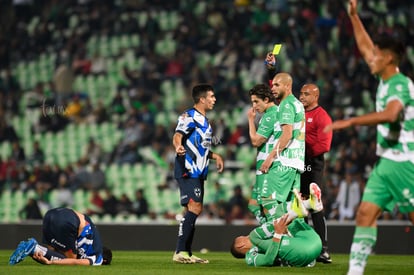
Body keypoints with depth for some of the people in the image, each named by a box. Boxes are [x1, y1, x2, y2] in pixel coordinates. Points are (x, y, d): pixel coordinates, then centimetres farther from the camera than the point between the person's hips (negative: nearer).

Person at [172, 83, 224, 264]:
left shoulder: (204, 120, 23)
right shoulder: (189, 116, -7)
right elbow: (177, 136, -23)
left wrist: (216, 156, 21)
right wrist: (178, 146, -44)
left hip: (198, 173, 10)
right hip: (187, 170, -10)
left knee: (193, 210, 9)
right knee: (194, 207, -18)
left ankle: (187, 253, 13)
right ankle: (180, 252, -20)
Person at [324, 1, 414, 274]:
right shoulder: (385, 79, 11)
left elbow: (390, 113, -36)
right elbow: (365, 47, 26)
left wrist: (349, 122, -37)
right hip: (385, 162, 9)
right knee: (366, 213, 1)